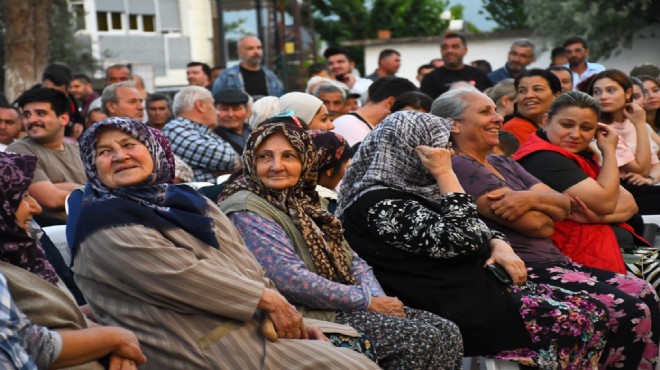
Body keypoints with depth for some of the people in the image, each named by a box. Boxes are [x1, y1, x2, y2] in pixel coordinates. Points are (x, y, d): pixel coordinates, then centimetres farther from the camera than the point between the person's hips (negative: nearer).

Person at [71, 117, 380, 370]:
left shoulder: (186, 199, 16)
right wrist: (268, 300, -12)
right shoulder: (105, 224, -7)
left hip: (255, 324, 8)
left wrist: (284, 312, 1)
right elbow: (181, 276, -16)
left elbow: (245, 265, 14)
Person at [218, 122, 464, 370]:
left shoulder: (302, 204, 17)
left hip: (344, 305, 9)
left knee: (446, 332, -3)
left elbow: (351, 260, 16)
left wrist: (378, 297, -5)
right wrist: (368, 301, -16)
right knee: (422, 339, -19)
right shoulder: (246, 212, -10)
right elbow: (291, 280, -21)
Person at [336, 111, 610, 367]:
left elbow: (473, 230, 22)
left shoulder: (412, 189, 14)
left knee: (593, 311, -2)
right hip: (460, 309, -10)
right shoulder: (380, 206, -15)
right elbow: (459, 241, -22)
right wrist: (445, 174, -16)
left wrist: (499, 245, 1)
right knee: (574, 322, -18)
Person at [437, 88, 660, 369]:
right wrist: (545, 208, 9)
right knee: (628, 311, -19)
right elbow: (537, 225, -14)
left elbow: (563, 206, 7)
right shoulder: (458, 167, -9)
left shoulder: (504, 164, 20)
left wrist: (532, 198, -14)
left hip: (552, 262, 9)